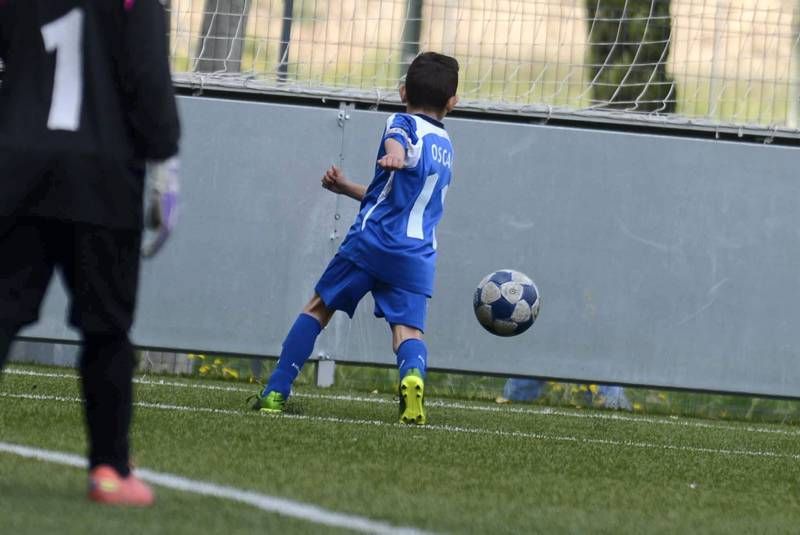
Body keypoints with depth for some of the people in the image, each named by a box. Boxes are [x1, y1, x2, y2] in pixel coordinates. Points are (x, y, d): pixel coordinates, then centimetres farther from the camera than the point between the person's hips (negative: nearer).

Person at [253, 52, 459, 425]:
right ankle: (413, 375, -38)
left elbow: (398, 142, -25)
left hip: (371, 240, -4)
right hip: (417, 254, 4)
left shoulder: (404, 124, 4)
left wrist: (394, 157, -47)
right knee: (408, 328, -3)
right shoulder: (446, 146, 26)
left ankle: (277, 391, 7)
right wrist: (348, 189, 41)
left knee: (319, 308, 10)